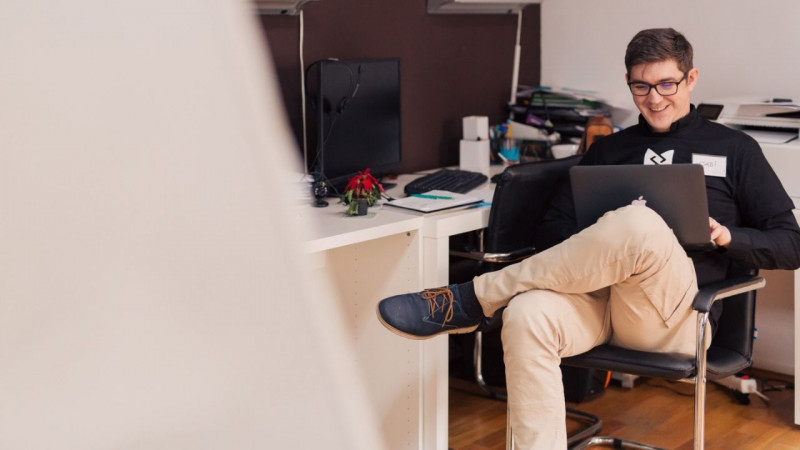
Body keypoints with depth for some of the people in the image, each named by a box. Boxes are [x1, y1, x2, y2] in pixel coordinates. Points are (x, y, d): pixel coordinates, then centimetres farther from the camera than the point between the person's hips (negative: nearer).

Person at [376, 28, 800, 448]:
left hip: (675, 312, -2)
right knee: (527, 315, -34)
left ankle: (472, 300, -22)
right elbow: (552, 228, 17)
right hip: (596, 296, 3)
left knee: (638, 223, -36)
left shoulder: (734, 149, 17)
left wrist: (726, 236, -6)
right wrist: (592, 246, -6)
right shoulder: (607, 149, 24)